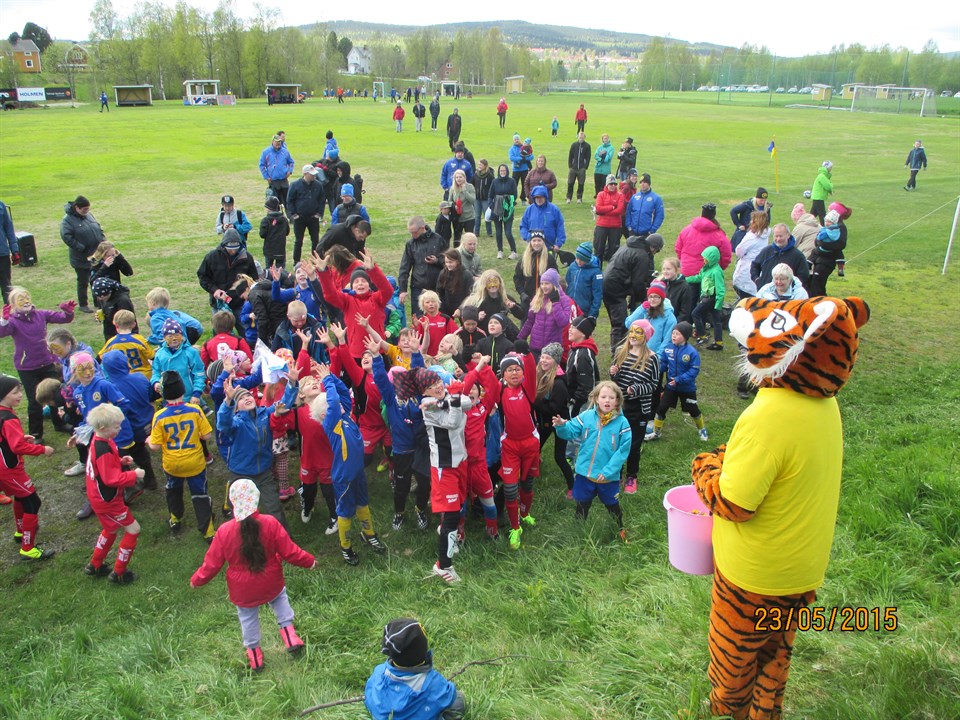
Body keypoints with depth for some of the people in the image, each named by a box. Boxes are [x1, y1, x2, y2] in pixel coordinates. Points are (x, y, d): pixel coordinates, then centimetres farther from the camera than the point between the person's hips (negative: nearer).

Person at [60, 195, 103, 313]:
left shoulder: (89, 215, 6)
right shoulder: (68, 220, -14)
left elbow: (99, 229, 14)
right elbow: (66, 237, -23)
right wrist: (83, 249, -24)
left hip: (97, 256, 6)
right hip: (82, 259, -6)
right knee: (83, 282, 7)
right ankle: (83, 305, 21)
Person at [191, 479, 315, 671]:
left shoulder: (224, 531, -20)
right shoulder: (270, 524, -22)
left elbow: (212, 563, -9)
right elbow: (289, 551, -13)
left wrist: (197, 580, 12)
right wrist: (309, 561, 5)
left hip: (243, 591, 0)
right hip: (271, 584, 0)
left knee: (248, 618, 23)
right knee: (280, 597, 30)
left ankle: (254, 653, 37)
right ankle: (289, 633, 19)